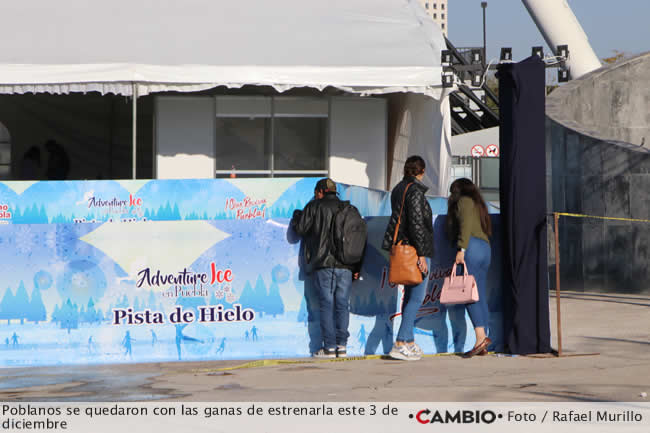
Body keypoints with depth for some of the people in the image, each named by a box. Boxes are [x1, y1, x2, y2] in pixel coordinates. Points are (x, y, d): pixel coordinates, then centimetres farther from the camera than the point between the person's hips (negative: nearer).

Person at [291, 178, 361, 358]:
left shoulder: (315, 207, 2)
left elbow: (300, 228, 1)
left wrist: (297, 214, 24)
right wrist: (357, 267, 15)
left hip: (323, 264, -4)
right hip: (346, 265, 4)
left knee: (326, 303, -2)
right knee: (342, 304, 6)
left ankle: (329, 347, -6)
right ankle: (342, 345, 3)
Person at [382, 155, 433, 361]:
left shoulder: (398, 190, 13)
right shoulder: (415, 191, -14)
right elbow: (417, 223, -19)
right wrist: (421, 254, -19)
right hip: (416, 250, -9)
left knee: (410, 295, 16)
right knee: (417, 297, -8)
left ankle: (409, 342, 20)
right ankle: (400, 344, -13)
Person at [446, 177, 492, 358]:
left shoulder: (463, 201, 4)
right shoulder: (478, 204, 30)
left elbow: (465, 226, -11)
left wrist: (461, 249, -19)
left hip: (472, 247, -9)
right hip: (485, 248, 9)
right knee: (480, 296, 4)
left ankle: (481, 336, -26)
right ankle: (482, 344, 0)